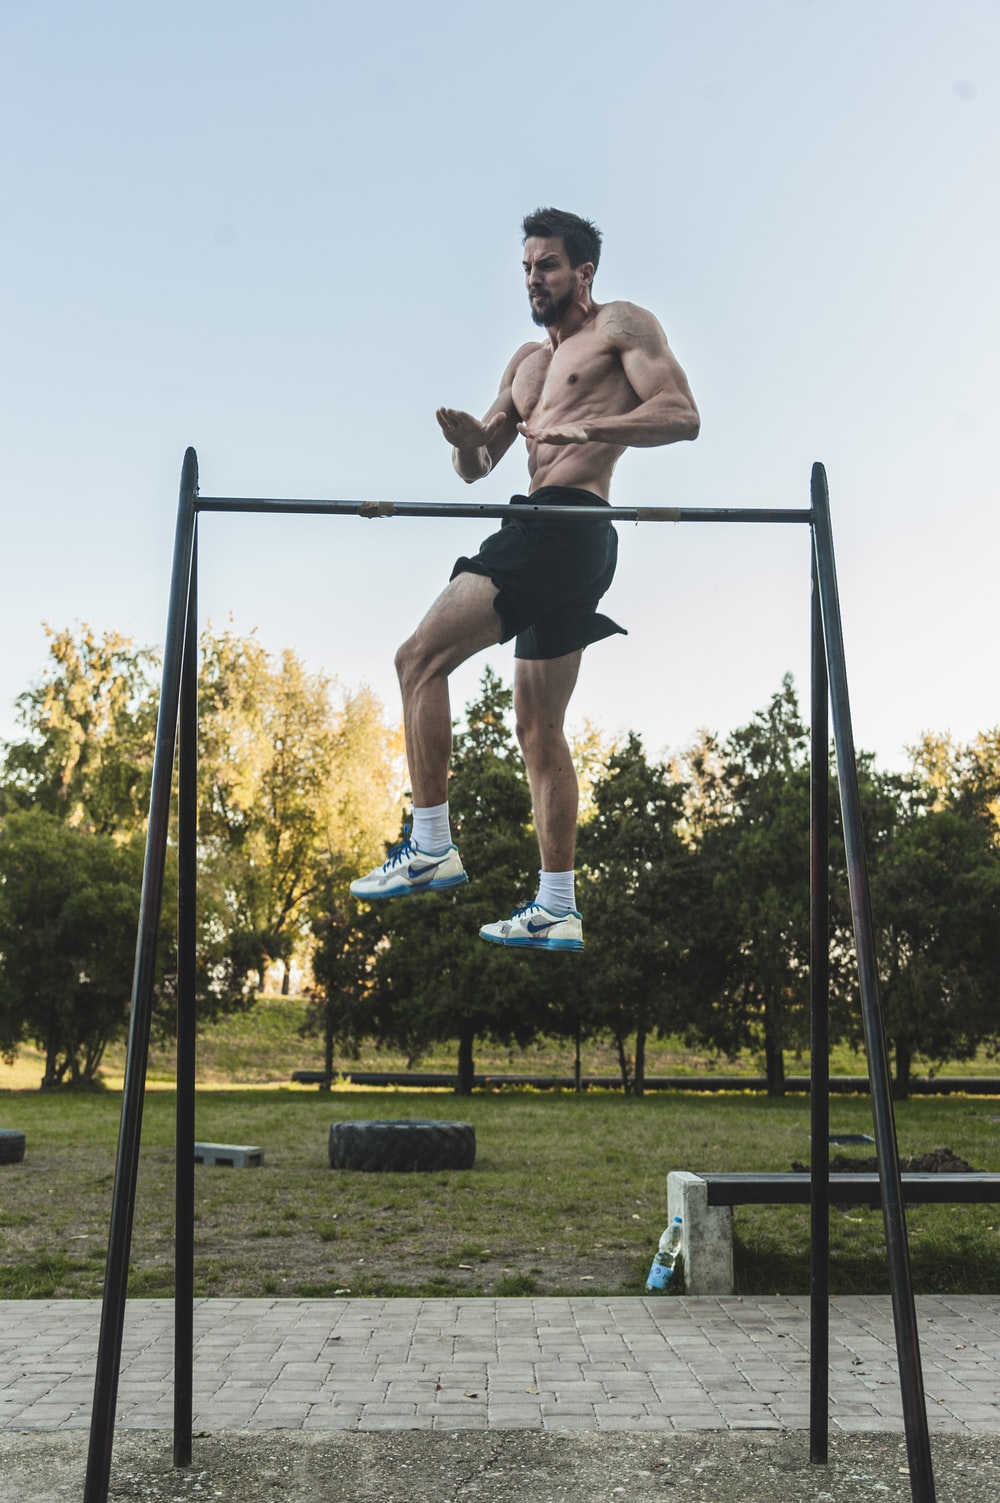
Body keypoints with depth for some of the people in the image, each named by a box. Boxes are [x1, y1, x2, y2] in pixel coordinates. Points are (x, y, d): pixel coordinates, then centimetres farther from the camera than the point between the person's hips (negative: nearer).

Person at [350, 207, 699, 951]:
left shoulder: (623, 325, 5)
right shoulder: (529, 359, 28)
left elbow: (682, 415, -9)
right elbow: (475, 468, 24)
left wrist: (586, 427, -22)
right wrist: (467, 437, 0)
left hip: (567, 525, -9)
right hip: (544, 538, 9)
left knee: (421, 657, -14)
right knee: (540, 728, 7)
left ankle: (432, 848, -11)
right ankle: (557, 911, 11)